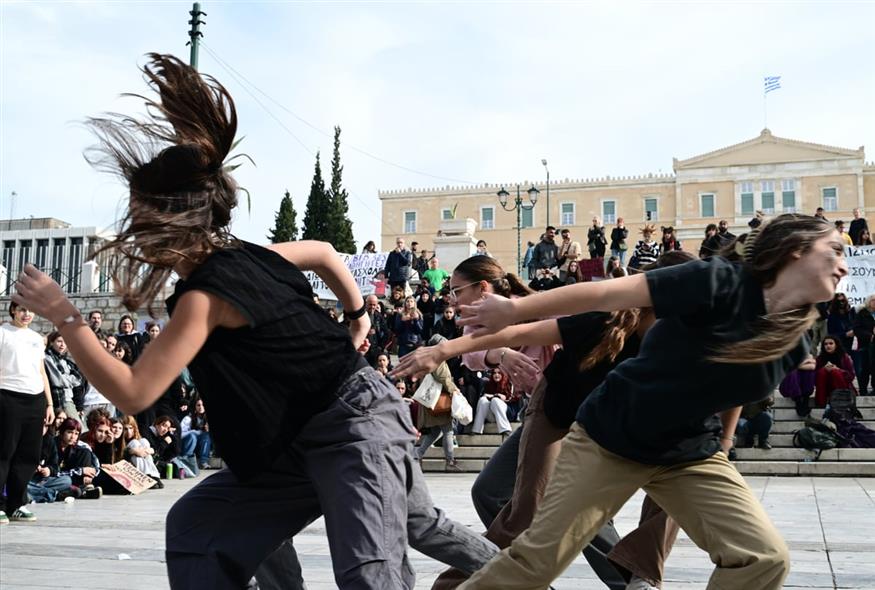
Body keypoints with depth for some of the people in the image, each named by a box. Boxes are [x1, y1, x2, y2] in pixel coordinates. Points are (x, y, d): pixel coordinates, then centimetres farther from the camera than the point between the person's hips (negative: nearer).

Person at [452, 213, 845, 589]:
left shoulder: (792, 344, -4)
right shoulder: (723, 282, -24)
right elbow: (609, 293, -24)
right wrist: (514, 309, -21)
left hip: (691, 452, 6)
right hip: (611, 437, -5)